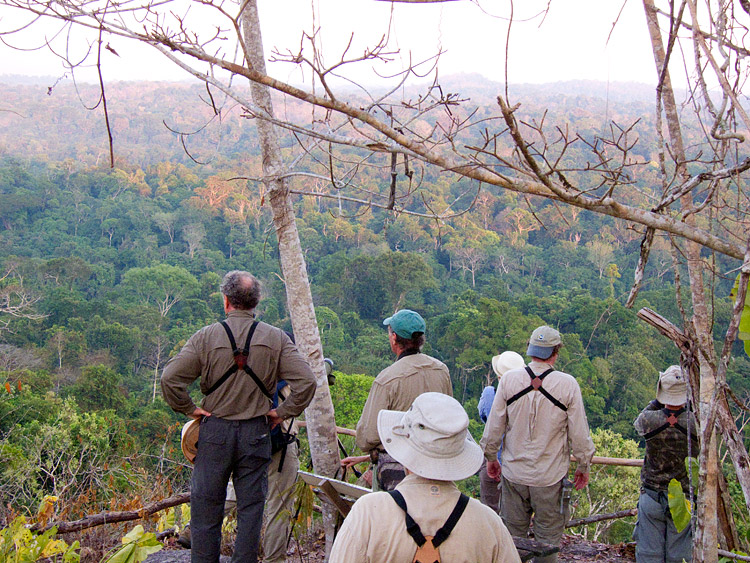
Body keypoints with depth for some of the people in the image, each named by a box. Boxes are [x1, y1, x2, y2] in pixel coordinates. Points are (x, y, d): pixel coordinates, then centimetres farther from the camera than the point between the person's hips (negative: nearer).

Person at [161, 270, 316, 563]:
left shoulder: (206, 336, -5)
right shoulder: (276, 338, -3)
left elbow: (170, 379, -10)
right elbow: (306, 381, -8)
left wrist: (190, 408, 2)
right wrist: (282, 412, 1)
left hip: (215, 431, 0)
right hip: (256, 432, 1)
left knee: (206, 506, 11)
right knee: (251, 507, 10)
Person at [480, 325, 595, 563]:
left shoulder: (509, 380, -6)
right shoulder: (568, 384, -11)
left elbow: (494, 426, 0)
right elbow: (579, 434, -5)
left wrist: (490, 457, 15)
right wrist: (583, 466, 10)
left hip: (514, 473, 2)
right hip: (551, 476, -2)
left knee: (513, 534, 14)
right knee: (547, 539, 12)